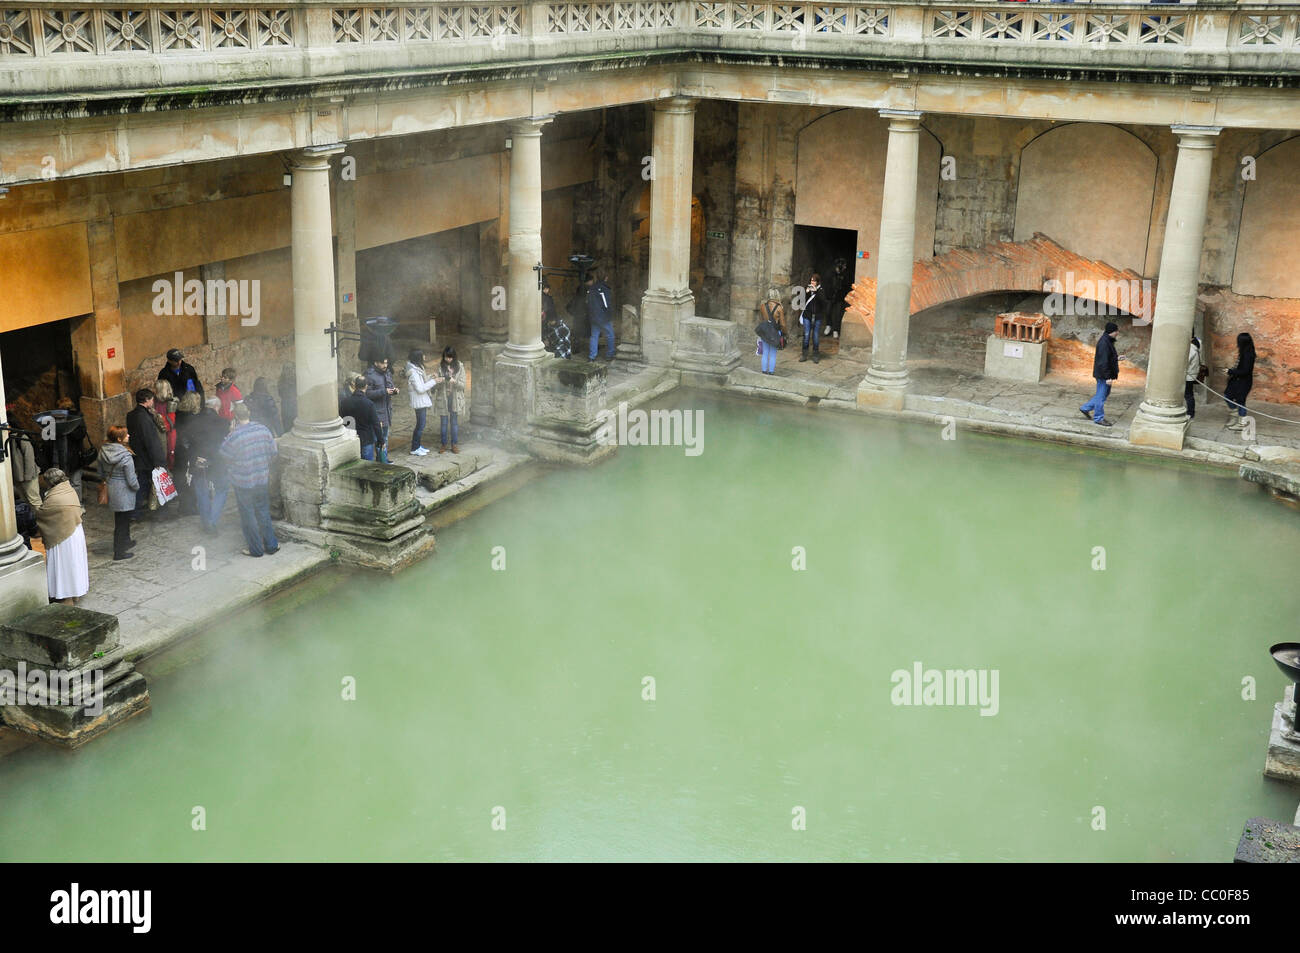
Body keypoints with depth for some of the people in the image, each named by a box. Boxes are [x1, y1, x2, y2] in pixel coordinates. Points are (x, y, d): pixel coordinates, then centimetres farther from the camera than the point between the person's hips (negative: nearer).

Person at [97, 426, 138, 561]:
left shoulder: (103, 451, -5)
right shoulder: (126, 456, -26)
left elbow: (101, 473, 8)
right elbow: (132, 480, -21)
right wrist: (137, 486, 0)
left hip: (111, 489, 7)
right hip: (124, 492, -7)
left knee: (120, 519, 25)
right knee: (122, 521, 7)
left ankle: (125, 541, 44)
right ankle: (119, 552, 17)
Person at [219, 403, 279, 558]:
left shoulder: (234, 436, -22)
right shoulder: (263, 430, -8)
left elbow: (224, 456, -8)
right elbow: (273, 452, 1)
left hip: (243, 483, -4)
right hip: (263, 479, 4)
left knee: (248, 516, 10)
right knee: (264, 513, 19)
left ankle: (256, 549, 19)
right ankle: (271, 546, 24)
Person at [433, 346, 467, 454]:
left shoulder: (459, 366, -5)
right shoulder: (440, 366, -3)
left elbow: (462, 384, -7)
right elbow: (438, 382, -4)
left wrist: (454, 381, -26)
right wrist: (437, 379, -27)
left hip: (455, 398, 0)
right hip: (443, 398, 1)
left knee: (455, 422, 8)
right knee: (444, 422, 9)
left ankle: (455, 444, 19)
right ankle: (444, 444, 20)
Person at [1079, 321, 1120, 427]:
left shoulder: (1108, 341, 10)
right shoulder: (1104, 343, -22)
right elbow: (1103, 362, -24)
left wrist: (1116, 358, 14)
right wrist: (1108, 377, -24)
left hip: (1104, 374, 10)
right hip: (1103, 374, -10)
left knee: (1105, 393, 20)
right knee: (1101, 395, 0)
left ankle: (1085, 408, 28)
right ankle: (1098, 418, 10)